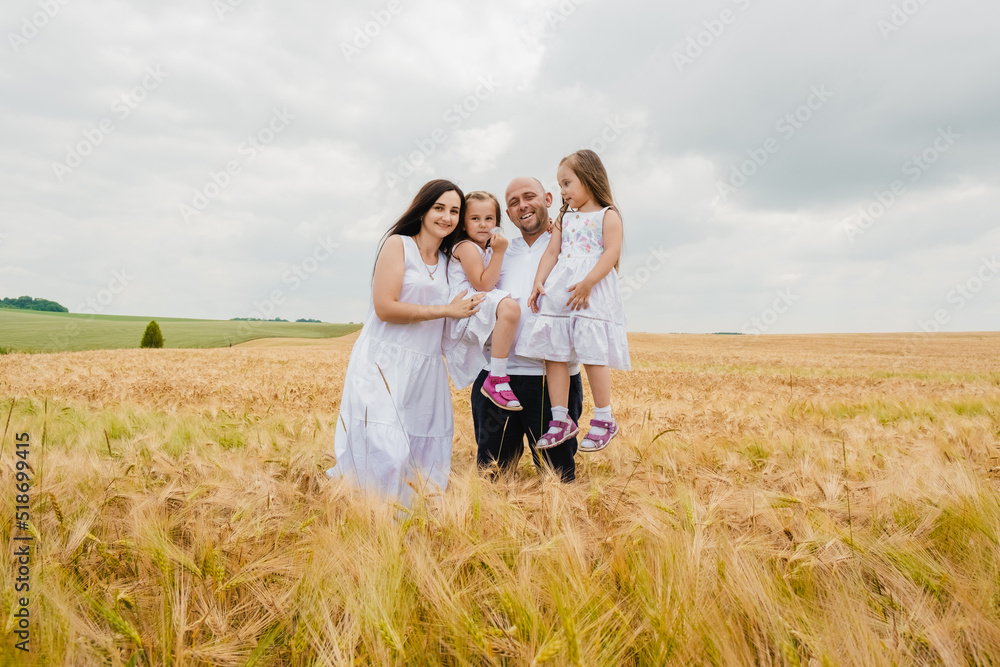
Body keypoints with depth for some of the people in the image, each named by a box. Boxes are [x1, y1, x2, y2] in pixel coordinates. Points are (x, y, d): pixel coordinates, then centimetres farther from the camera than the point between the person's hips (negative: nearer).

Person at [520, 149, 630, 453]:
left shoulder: (607, 216, 2)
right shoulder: (564, 217, 21)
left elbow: (611, 252, -10)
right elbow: (552, 252, 15)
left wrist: (587, 283, -21)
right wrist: (538, 282, 0)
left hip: (593, 292, -6)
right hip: (558, 291, 6)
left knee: (593, 354, -8)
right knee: (554, 353, 1)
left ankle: (604, 419, 6)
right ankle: (561, 419, 8)